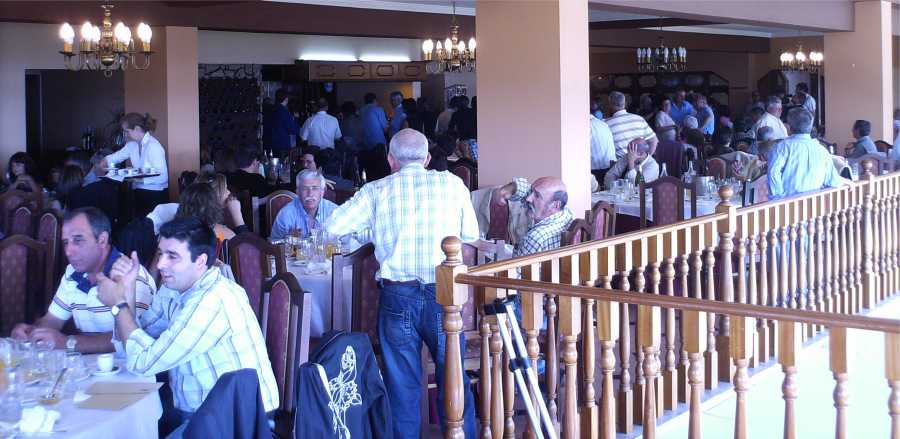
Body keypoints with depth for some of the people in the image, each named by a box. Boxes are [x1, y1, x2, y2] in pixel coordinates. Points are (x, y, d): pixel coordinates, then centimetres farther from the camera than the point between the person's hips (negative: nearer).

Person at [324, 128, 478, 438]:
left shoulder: (376, 191, 4)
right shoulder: (452, 184, 5)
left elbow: (333, 226, 7)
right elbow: (471, 234, 14)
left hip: (397, 296, 0)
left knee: (402, 384, 9)